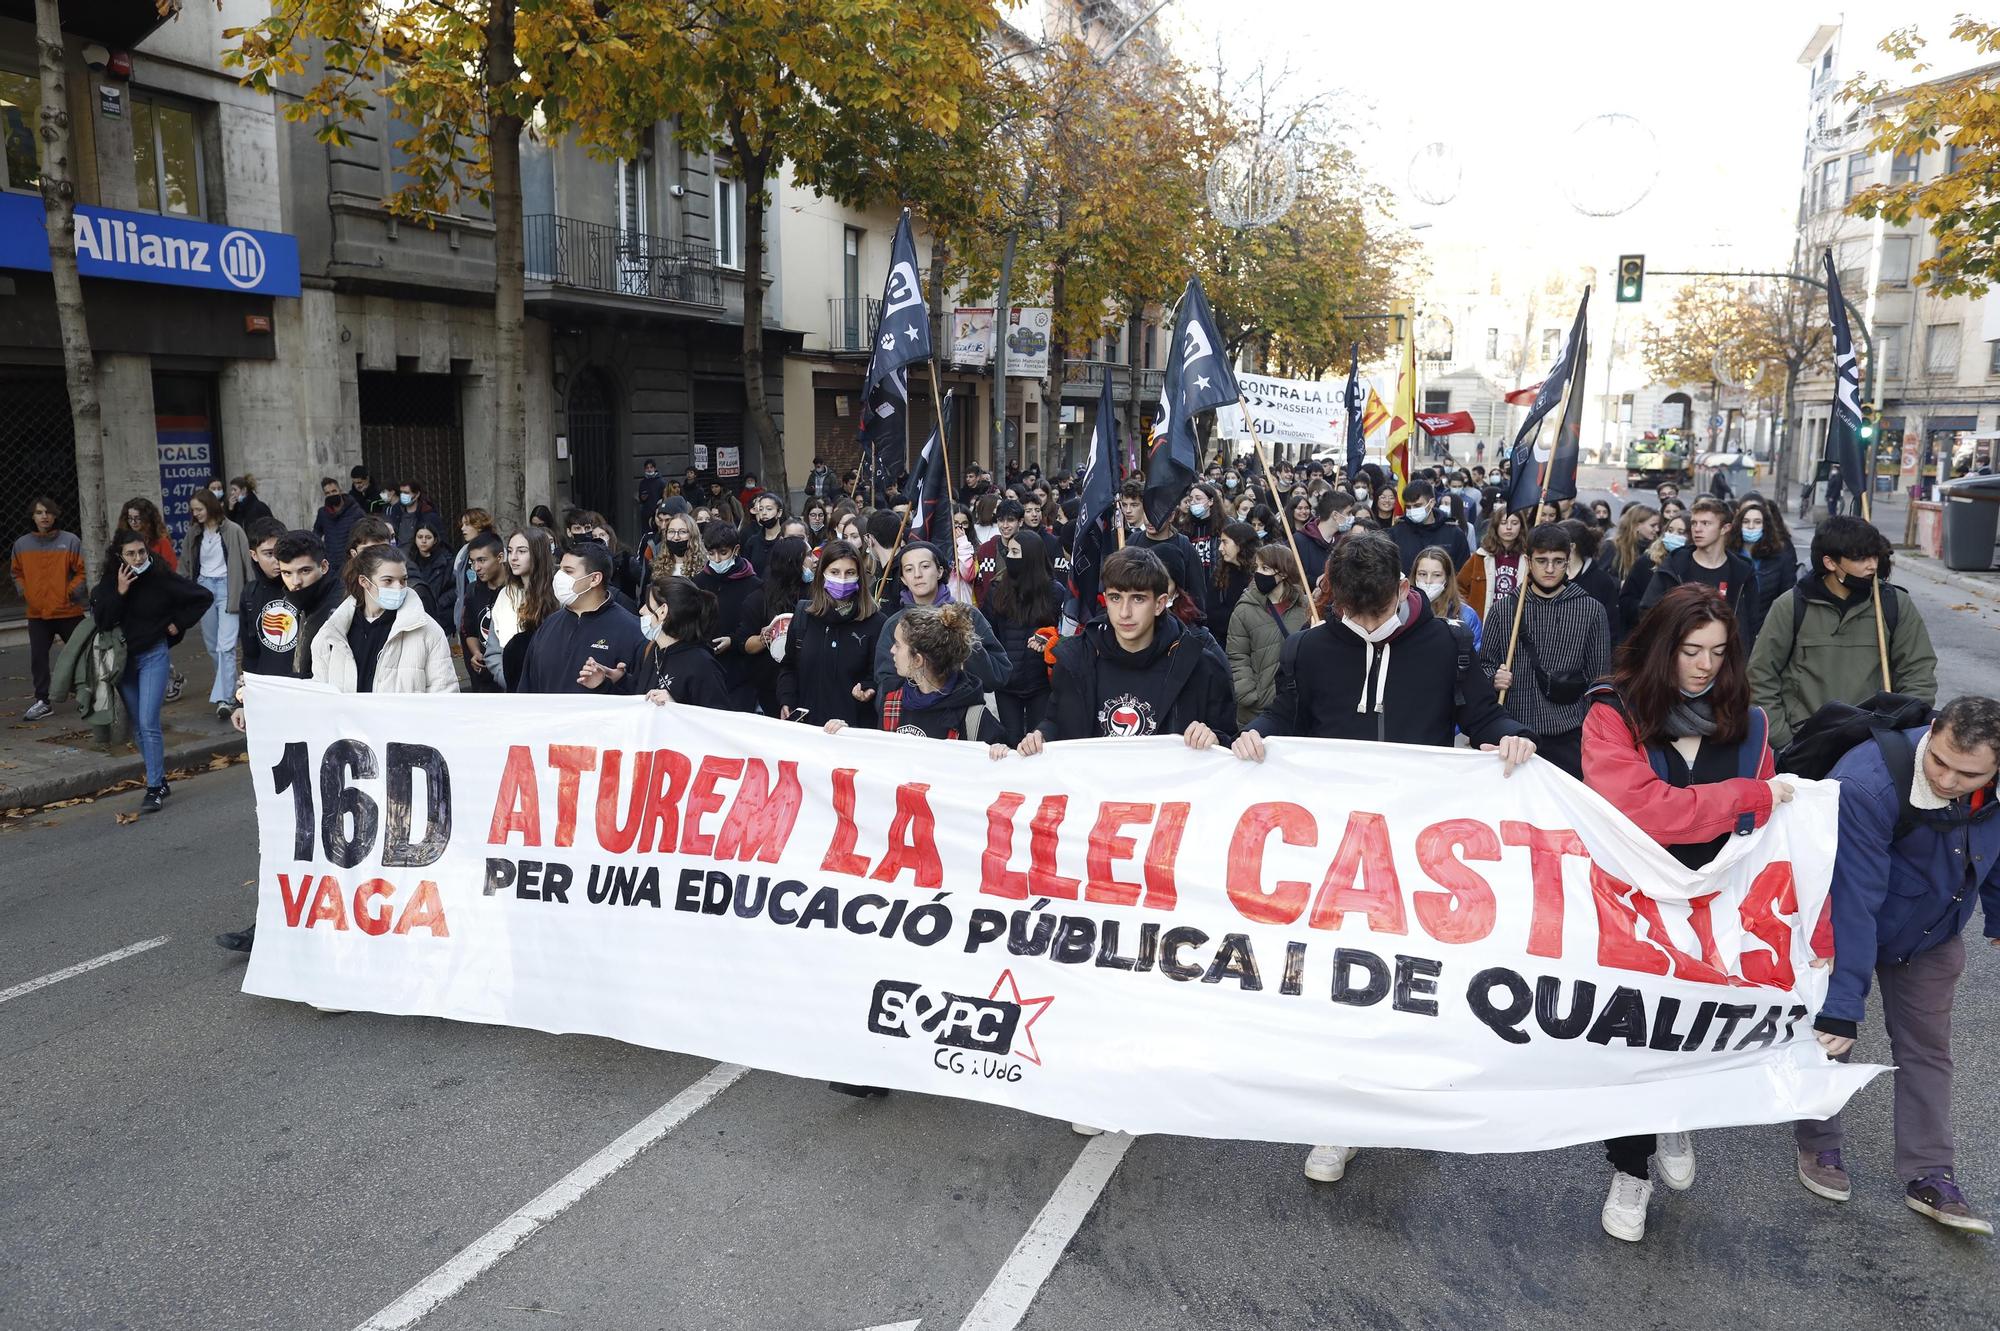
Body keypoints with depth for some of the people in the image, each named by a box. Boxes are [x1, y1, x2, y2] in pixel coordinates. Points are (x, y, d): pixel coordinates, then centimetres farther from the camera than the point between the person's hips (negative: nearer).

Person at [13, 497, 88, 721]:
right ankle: (42, 702, 12)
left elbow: (83, 570, -3)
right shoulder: (22, 544, 5)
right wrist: (23, 591, 3)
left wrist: (72, 592, -12)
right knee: (38, 658, 4)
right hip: (37, 614, 3)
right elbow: (16, 572, 17)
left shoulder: (70, 541, -5)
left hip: (68, 612, -3)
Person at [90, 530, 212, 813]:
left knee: (148, 723, -13)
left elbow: (204, 596, -1)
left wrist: (178, 624, -2)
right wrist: (119, 592, -20)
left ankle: (155, 789, -8)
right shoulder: (110, 582, -2)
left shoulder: (162, 578, -10)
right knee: (138, 728, 10)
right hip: (122, 659, 4)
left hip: (153, 656, -4)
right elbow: (101, 620, -12)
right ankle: (160, 780, 22)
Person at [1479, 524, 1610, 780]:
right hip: (1514, 733, 1)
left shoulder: (1591, 610, 3)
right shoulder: (1504, 608, 5)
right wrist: (1495, 678, -11)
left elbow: (1600, 676, 6)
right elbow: (1485, 663, 11)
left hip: (1568, 736, -1)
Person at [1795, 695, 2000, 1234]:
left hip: (1931, 940, 5)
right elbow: (1852, 901, -40)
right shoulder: (1865, 786, -40)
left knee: (1926, 1049, 11)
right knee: (1827, 1039, 7)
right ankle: (1817, 1145, 28)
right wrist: (1841, 1004, -39)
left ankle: (1929, 1177, 22)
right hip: (1841, 928, -5)